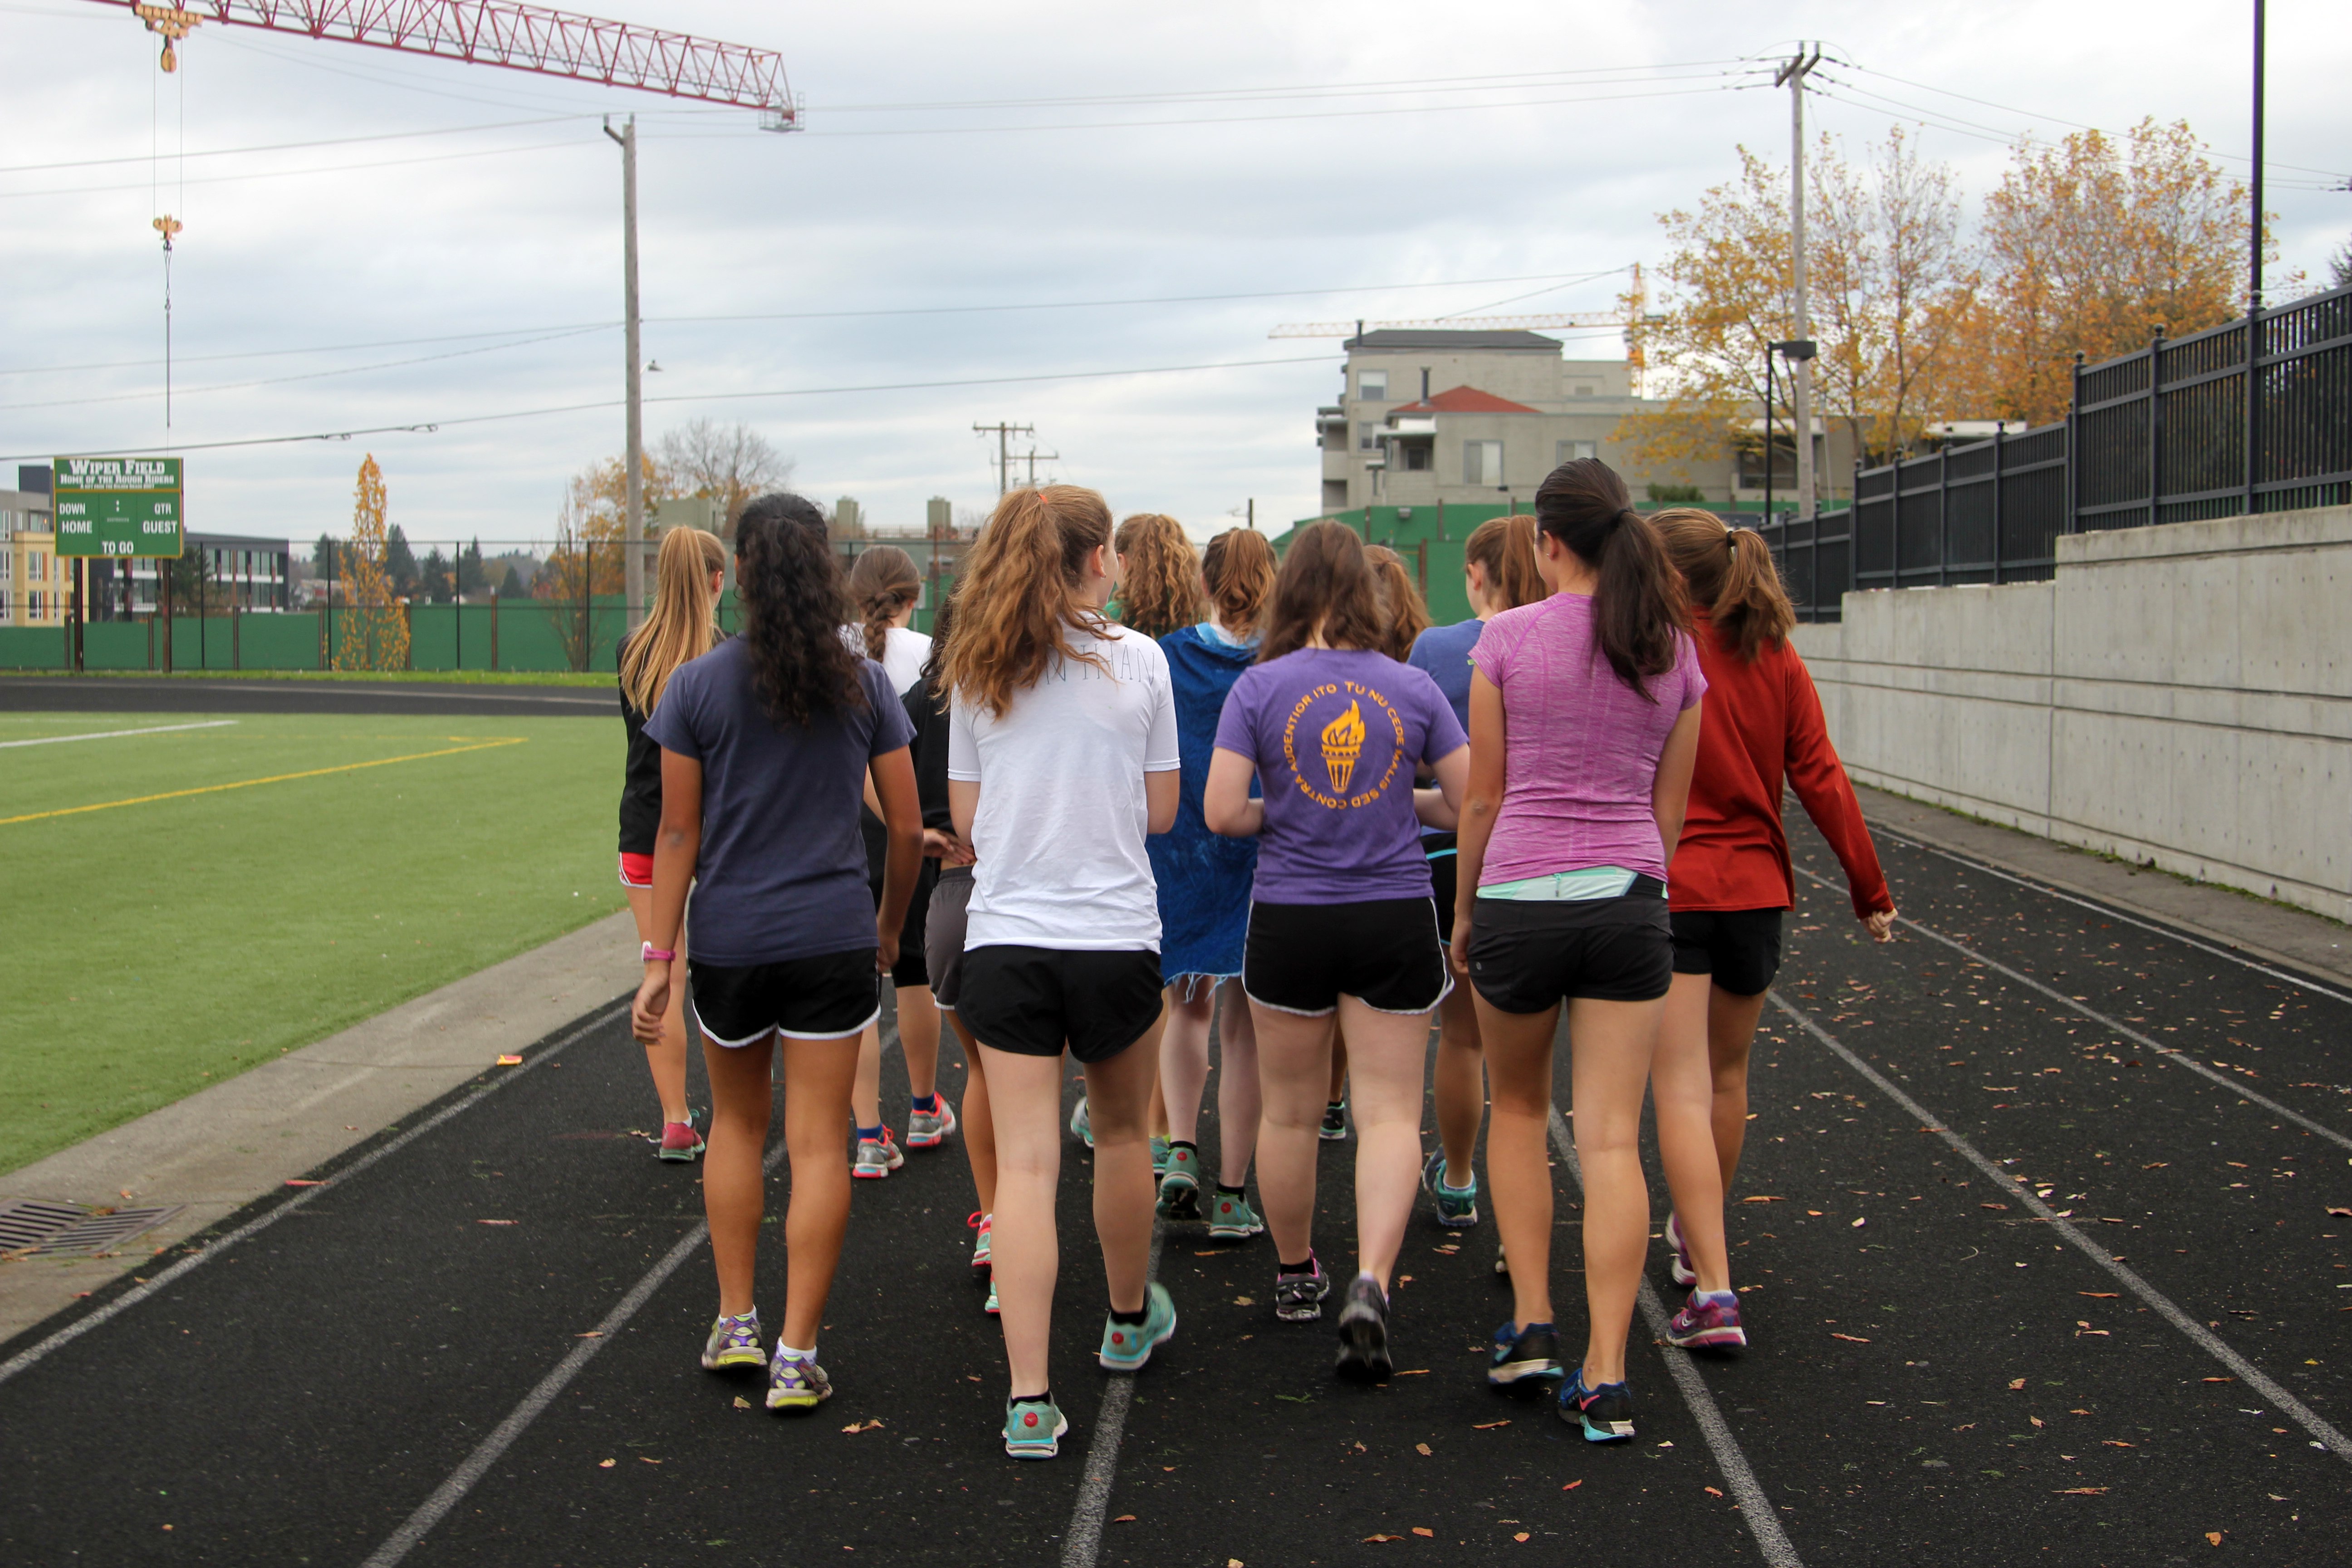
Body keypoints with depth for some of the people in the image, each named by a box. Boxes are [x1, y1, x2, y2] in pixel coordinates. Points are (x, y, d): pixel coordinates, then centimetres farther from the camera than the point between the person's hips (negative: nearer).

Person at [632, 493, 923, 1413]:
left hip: (729, 939, 0)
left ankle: (735, 1326, 24)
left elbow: (679, 834, -4)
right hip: (832, 938, 0)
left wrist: (659, 957, 0)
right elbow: (907, 827, 3)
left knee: (736, 1122, 20)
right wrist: (889, 929, 18)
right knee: (818, 1144, 3)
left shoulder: (696, 687, -4)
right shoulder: (864, 684, -1)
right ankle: (795, 1358, 4)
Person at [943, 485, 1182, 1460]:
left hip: (1003, 937, 1)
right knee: (1121, 1134, 20)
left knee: (1024, 1167, -1)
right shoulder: (1137, 661, -3)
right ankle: (1130, 1321, 40)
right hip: (1115, 937, -1)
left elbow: (966, 818, 6)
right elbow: (1161, 811, 2)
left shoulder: (978, 673, 3)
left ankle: (1028, 1397, -6)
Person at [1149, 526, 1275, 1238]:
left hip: (1176, 853, 1)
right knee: (1244, 1028, 7)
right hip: (1261, 860, -1)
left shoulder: (1163, 658, -3)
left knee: (1188, 1007, 22)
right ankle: (1230, 1197, 10)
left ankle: (1181, 1149, 6)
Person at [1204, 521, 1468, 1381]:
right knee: (1390, 1111, 2)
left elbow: (1220, 812, -10)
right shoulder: (1412, 687, -2)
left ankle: (1296, 1276, 31)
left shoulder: (1259, 688, -6)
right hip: (1396, 920, 0)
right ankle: (1370, 1284, -16)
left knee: (1290, 1111, 15)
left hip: (1290, 917, 0)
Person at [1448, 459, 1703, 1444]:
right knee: (1611, 1141, 1)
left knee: (1518, 1112, 21)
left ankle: (1531, 1322, 16)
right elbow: (1669, 806, 11)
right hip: (1629, 901, 2)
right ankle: (1605, 1377, -2)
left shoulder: (1508, 639, -5)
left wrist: (1463, 911, 11)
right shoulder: (1674, 651, 5)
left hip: (1521, 895, -2)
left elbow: (1483, 798, -1)